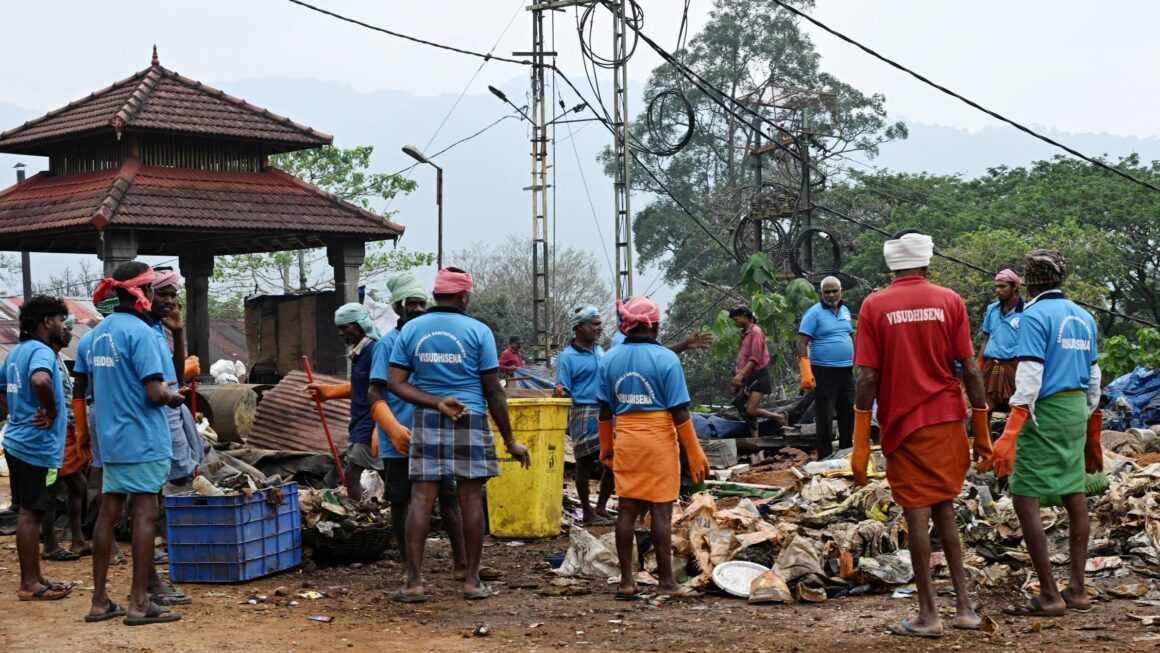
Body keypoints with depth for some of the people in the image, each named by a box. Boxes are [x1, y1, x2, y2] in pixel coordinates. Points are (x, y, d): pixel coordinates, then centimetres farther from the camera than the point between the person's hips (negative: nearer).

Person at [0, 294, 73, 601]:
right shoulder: (41, 351, -16)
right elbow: (40, 380, -37)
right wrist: (51, 412, -23)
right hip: (37, 445, -10)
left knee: (29, 513, 14)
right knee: (31, 514, -4)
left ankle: (35, 577, 22)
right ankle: (29, 584, 1)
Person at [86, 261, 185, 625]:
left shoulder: (100, 332, 10)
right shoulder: (140, 331, -15)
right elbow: (155, 394, -21)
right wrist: (173, 397, 0)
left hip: (110, 439, 8)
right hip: (143, 439, -8)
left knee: (108, 512, 10)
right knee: (144, 514, -4)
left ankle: (100, 600, 15)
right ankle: (139, 603, -2)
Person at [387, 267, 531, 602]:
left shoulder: (411, 329, 5)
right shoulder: (478, 331, -3)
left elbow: (395, 383, -2)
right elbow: (493, 392, -3)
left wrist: (436, 402, -7)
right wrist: (510, 440, 2)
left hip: (426, 423, 2)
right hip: (471, 423, -2)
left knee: (421, 498, 3)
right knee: (471, 499, 4)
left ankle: (414, 582, 1)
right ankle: (472, 581, 10)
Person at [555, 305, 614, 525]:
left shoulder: (600, 350, 12)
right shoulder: (568, 356, -9)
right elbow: (563, 391, -9)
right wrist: (560, 392, -28)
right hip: (584, 414, -7)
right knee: (585, 464, 2)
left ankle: (601, 507, 22)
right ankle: (588, 512, 12)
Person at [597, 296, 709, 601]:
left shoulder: (610, 358, 4)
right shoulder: (665, 359, -9)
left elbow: (605, 409, 9)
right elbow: (679, 412, -10)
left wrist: (606, 447, 20)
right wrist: (694, 453, -5)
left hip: (625, 441, 4)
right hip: (658, 441, -4)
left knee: (627, 509, 8)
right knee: (661, 511, 0)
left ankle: (626, 582, 11)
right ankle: (667, 582, 5)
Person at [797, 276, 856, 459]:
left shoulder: (845, 311, 12)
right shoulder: (814, 313, -8)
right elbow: (802, 343, -12)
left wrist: (856, 362, 18)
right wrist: (806, 373, -20)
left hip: (847, 370, 6)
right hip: (824, 371, -6)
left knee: (848, 413, 12)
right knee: (825, 415, -2)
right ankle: (825, 456, 4)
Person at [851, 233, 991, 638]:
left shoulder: (874, 306, -4)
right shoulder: (950, 301, 1)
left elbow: (868, 378, -7)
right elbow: (970, 369, -1)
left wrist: (861, 446, -3)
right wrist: (982, 431, 6)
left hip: (903, 424, -2)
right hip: (948, 421, 2)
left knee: (917, 515, 3)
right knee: (943, 508, 15)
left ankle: (928, 616, 6)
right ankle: (964, 607, 14)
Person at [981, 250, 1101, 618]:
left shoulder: (1035, 315, -10)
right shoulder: (1083, 317, 13)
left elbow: (1030, 376, -19)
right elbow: (1093, 376, 17)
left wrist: (1010, 434, -22)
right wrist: (1091, 428, 27)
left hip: (1044, 411, -8)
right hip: (1077, 409, 8)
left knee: (1025, 498, -5)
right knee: (1074, 495, 12)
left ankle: (1049, 596, -5)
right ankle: (1077, 591, 18)